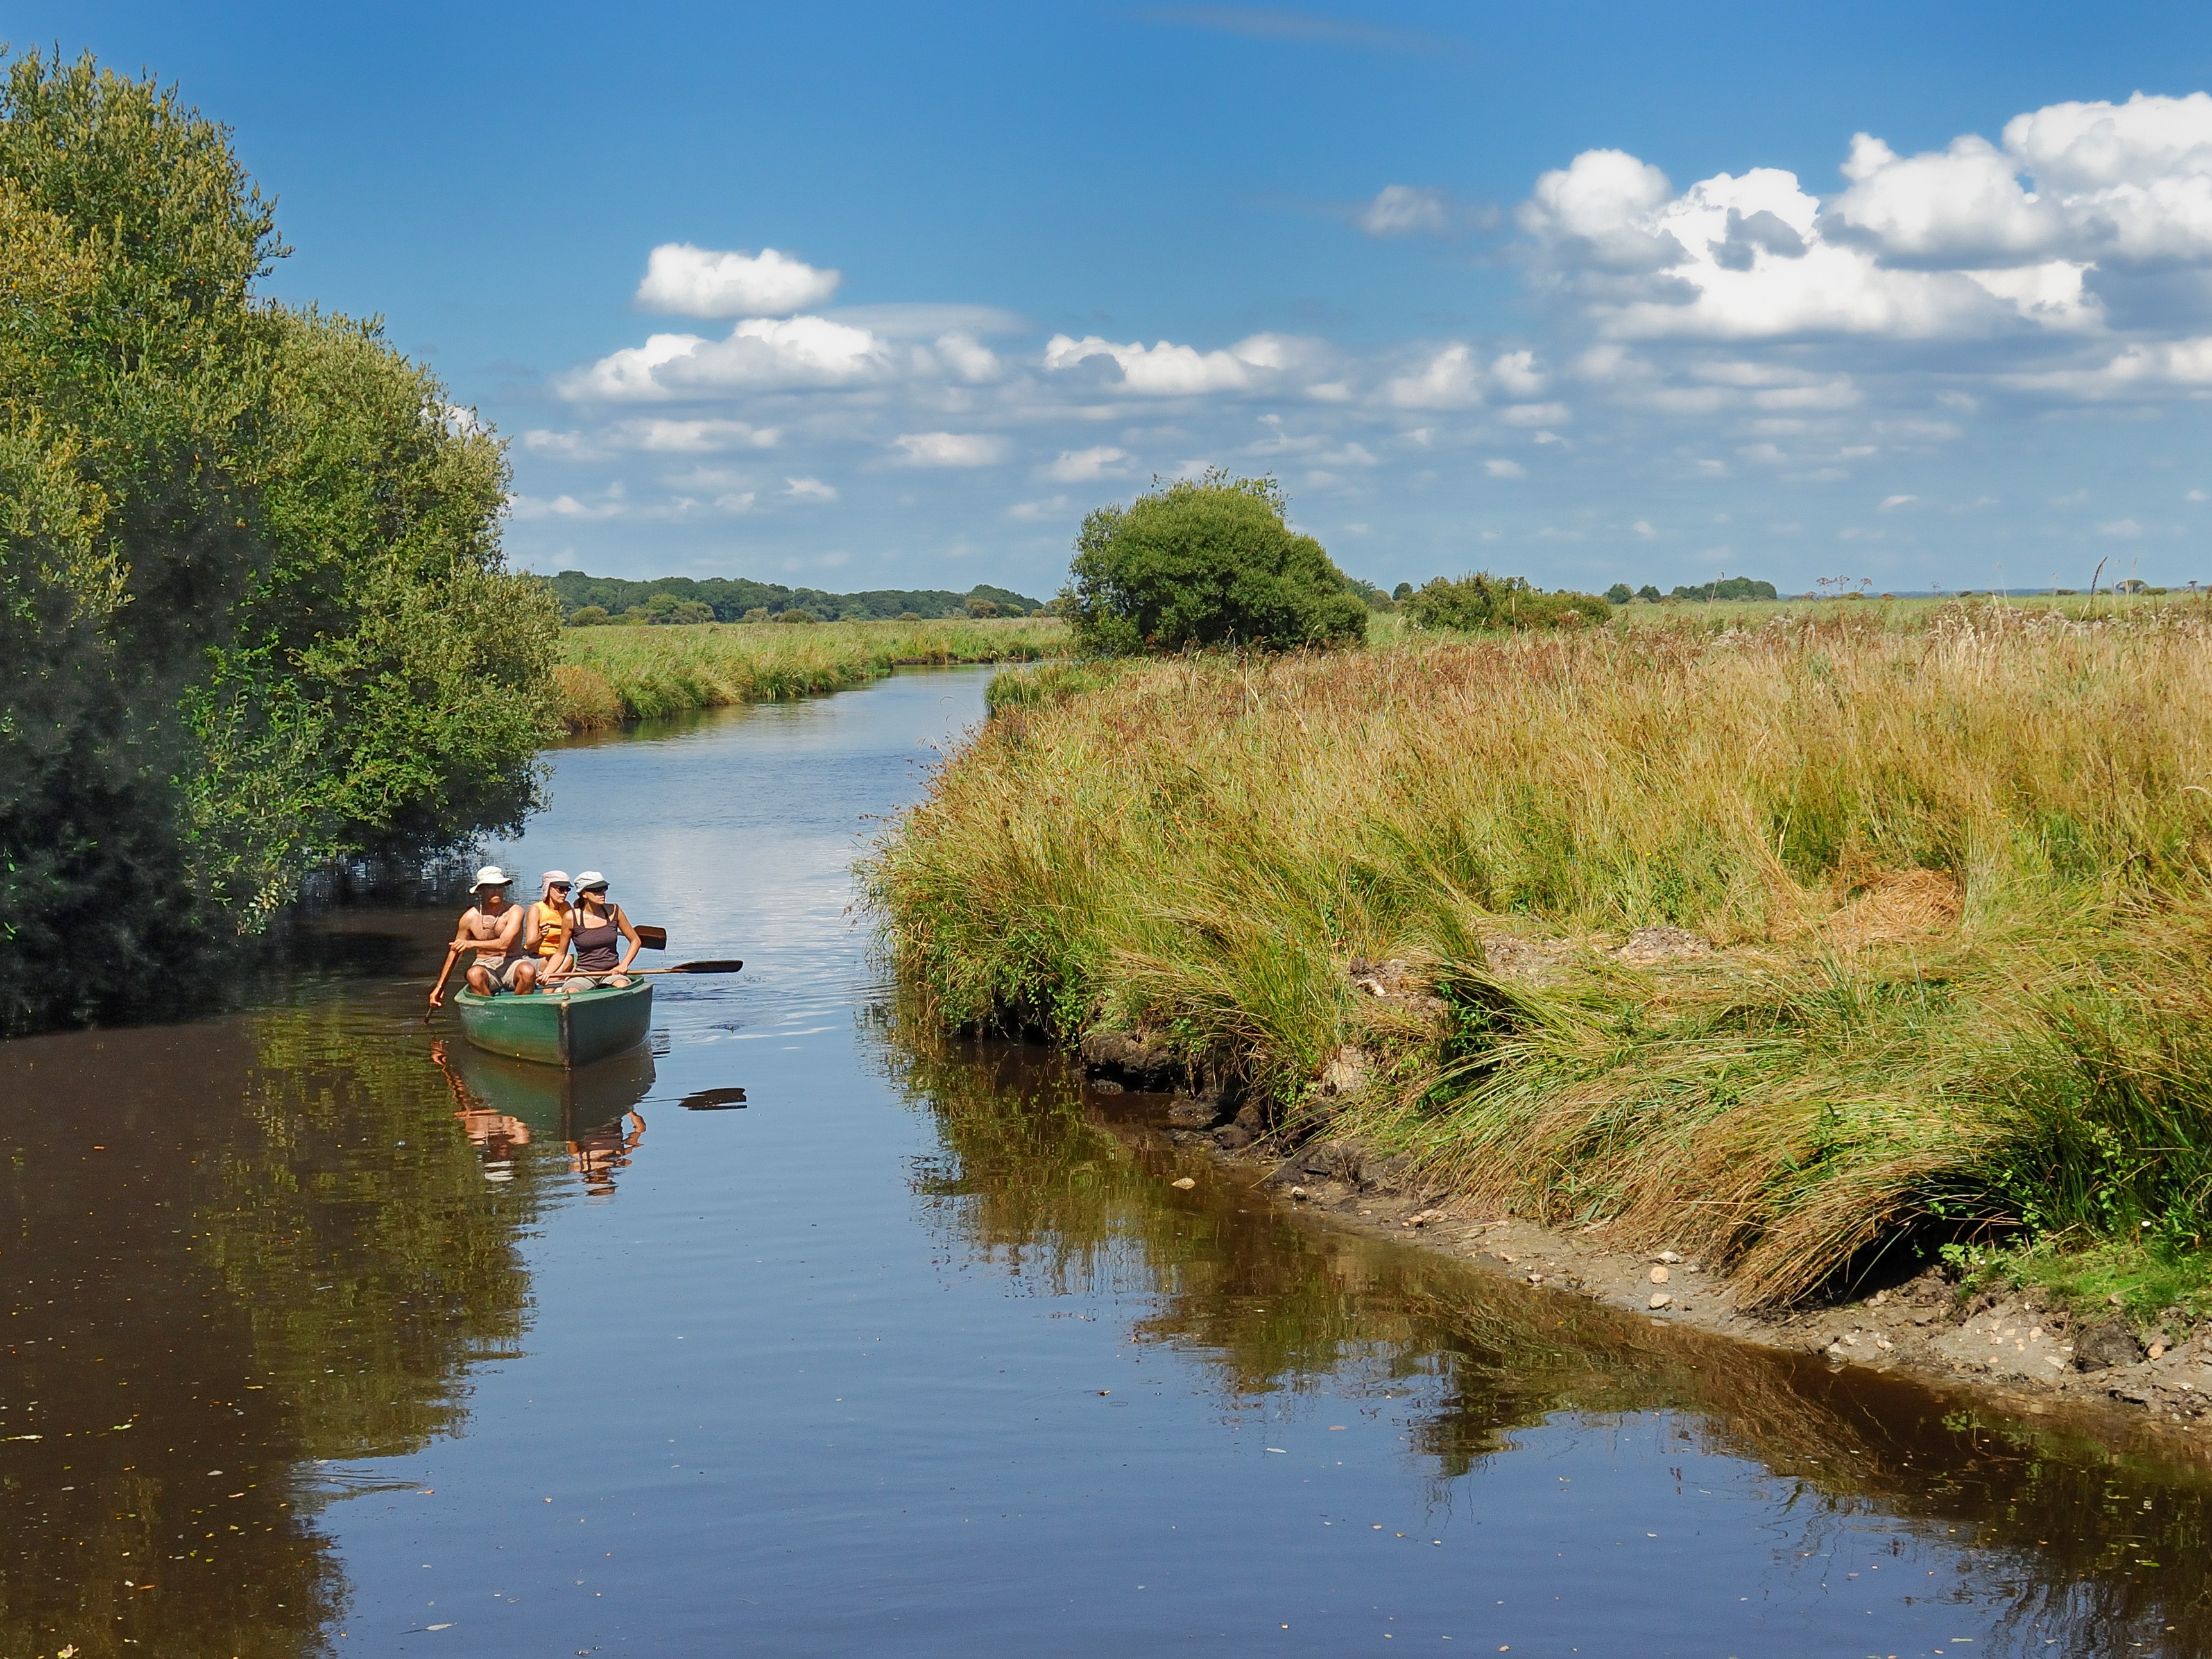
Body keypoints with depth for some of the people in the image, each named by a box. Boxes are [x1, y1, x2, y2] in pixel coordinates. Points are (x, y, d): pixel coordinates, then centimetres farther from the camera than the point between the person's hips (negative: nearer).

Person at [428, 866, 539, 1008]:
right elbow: (455, 952, 11)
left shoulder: (514, 911, -5)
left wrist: (472, 944, -30)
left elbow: (504, 944, -19)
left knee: (528, 971, -36)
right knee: (474, 974, -36)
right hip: (486, 965, 1)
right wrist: (439, 987, 8)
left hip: (512, 964, -1)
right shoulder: (470, 917, 1)